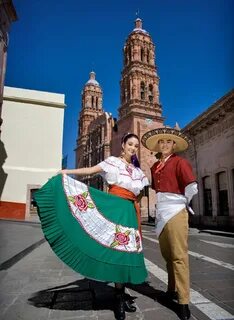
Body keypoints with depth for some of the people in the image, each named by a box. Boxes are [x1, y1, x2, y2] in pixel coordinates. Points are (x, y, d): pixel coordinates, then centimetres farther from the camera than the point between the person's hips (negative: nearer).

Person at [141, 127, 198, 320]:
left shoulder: (179, 162, -7)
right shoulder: (155, 166, 12)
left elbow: (192, 187, -13)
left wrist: (182, 204, -1)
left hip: (175, 213, -7)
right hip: (161, 214, 7)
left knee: (179, 256, -2)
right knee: (167, 254, 18)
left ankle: (184, 302, 8)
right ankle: (172, 290, 36)